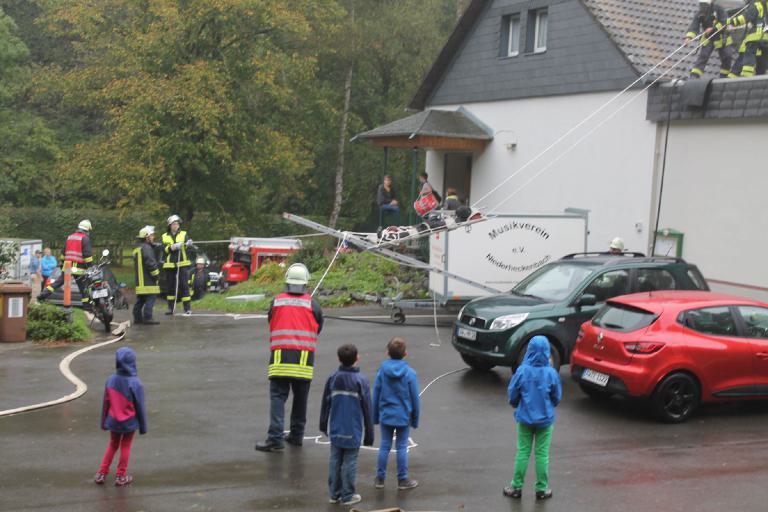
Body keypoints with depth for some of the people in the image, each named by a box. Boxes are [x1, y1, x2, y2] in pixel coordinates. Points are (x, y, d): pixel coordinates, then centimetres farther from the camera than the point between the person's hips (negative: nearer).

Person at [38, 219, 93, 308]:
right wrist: (89, 266, -10)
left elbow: (64, 252, 23)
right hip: (79, 267, -6)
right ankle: (86, 304, 5)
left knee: (58, 282, 10)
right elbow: (87, 254, -13)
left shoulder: (70, 237, 18)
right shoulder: (85, 238, -5)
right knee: (83, 287, 2)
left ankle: (43, 294, 2)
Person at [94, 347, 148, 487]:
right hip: (129, 423, -3)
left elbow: (105, 404, 0)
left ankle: (101, 474, 24)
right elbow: (140, 407, -12)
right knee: (125, 448, 13)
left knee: (112, 445, 22)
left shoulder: (110, 381, -11)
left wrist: (104, 422, 14)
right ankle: (121, 477, 22)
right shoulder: (135, 383, -21)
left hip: (113, 422, 3)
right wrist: (143, 426, -1)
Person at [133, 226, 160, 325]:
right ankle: (147, 318, -13)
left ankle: (137, 317, 17)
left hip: (139, 280, 10)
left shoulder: (137, 248, 20)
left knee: (140, 300, 14)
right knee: (150, 299, -10)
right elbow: (151, 263, -19)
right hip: (148, 280, -10)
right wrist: (156, 275, -10)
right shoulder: (146, 248, -13)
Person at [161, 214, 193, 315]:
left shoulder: (184, 234, 5)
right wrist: (173, 247, -22)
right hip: (169, 264, 2)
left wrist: (188, 244, -36)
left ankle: (187, 308, -5)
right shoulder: (165, 236, 9)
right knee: (169, 286, 8)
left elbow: (187, 242, -12)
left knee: (184, 285, -7)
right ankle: (170, 308, 18)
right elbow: (164, 249, -4)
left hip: (182, 263, -2)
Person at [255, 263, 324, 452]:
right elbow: (318, 328, 12)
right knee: (300, 398, 13)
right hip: (304, 357, 1)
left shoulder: (276, 301, 3)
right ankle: (296, 435, 22)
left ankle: (275, 438, -11)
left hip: (280, 355, 0)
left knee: (277, 396, -2)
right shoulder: (312, 304, 1)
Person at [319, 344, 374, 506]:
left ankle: (334, 494, 18)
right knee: (350, 462, 3)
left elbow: (325, 404, 8)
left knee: (335, 461, 11)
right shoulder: (361, 380, -10)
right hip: (353, 431, -4)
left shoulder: (332, 378, 0)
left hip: (336, 430, 4)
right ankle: (347, 496, 9)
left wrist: (323, 425, 22)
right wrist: (369, 434, 2)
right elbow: (367, 409, -6)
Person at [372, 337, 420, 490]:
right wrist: (415, 419, 7)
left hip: (385, 415, 2)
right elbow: (415, 398, -5)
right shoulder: (410, 373, -11)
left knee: (384, 446, 11)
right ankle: (402, 479, 16)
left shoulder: (382, 371, -7)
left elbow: (376, 395, 0)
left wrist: (375, 417, 11)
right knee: (402, 448, 8)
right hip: (403, 416, -2)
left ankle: (380, 478, 18)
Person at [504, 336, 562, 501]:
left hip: (525, 418, 0)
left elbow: (512, 395, -5)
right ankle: (542, 489, 17)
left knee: (523, 452, 10)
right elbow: (557, 397, -1)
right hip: (545, 419, 0)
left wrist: (518, 406, 17)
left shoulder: (522, 371, -15)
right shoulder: (551, 373, -14)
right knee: (542, 454, 9)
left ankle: (516, 487, 16)